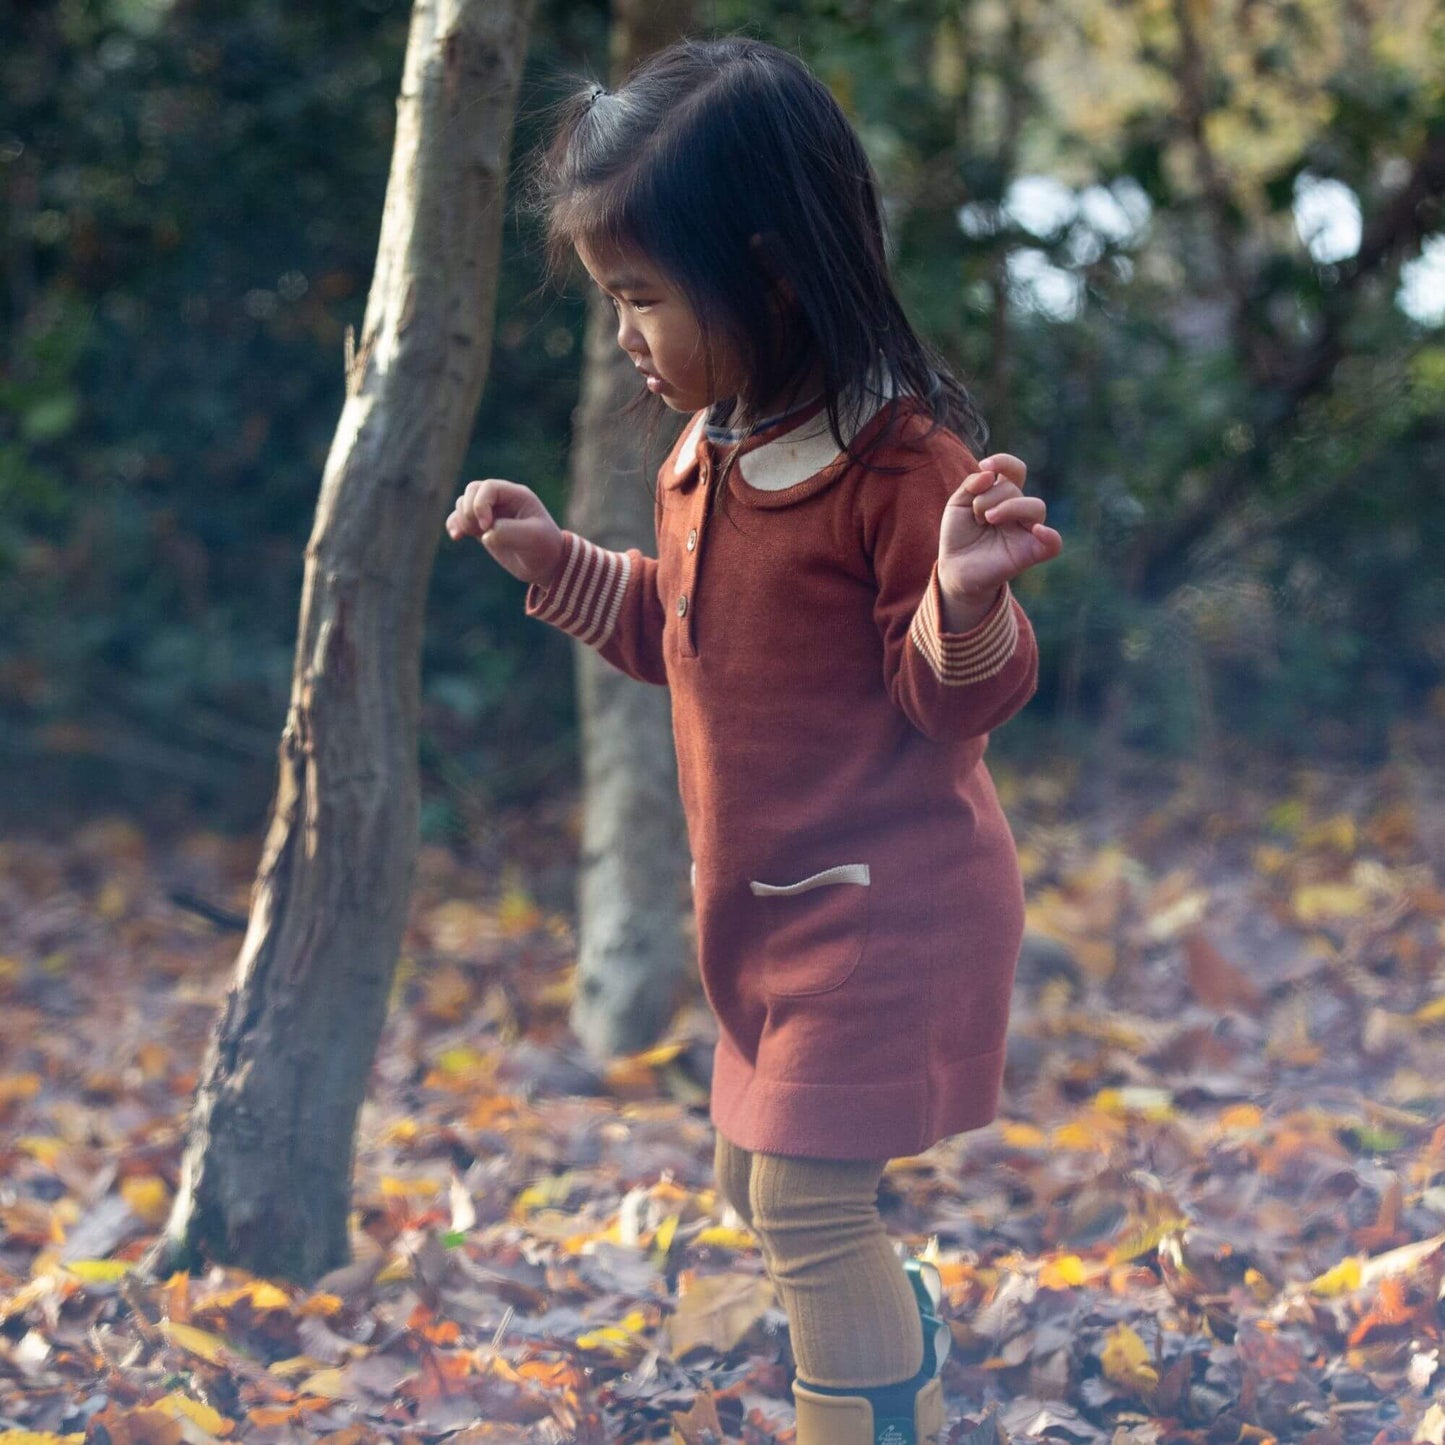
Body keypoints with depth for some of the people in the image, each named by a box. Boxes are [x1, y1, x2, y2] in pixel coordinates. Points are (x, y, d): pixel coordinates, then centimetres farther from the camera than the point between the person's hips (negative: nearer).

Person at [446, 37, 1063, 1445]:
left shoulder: (895, 462, -22)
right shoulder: (707, 451, 6)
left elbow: (953, 697, -19)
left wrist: (965, 601, -40)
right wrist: (559, 565, 12)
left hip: (884, 905, -9)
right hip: (770, 906, 9)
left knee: (808, 1209, -8)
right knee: (754, 1179, 20)